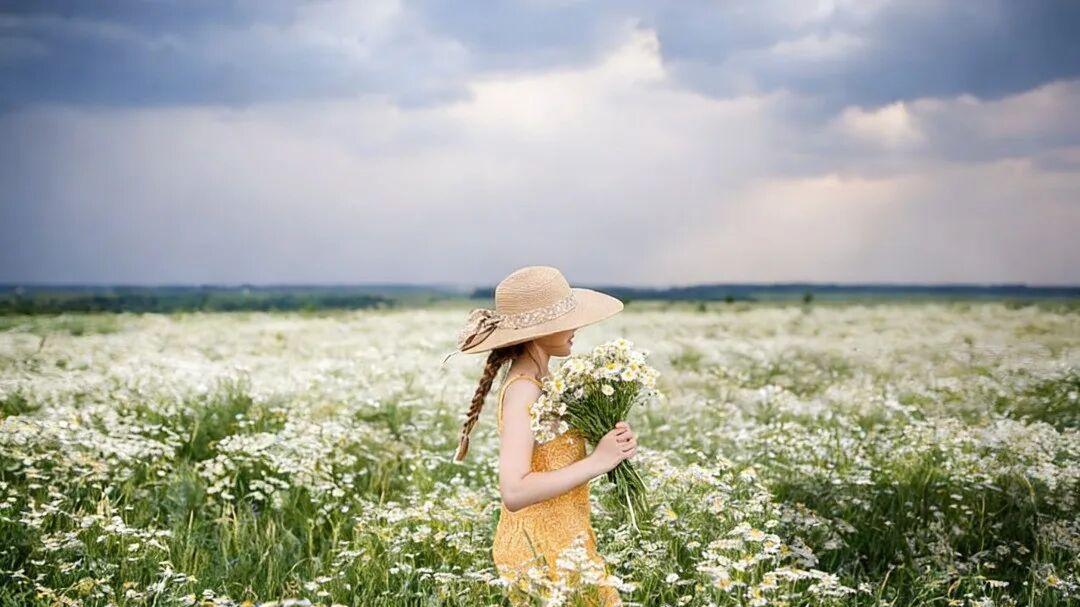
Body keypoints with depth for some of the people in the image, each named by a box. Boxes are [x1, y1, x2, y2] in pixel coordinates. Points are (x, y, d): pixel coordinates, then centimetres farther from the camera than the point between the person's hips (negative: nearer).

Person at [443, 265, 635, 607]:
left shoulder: (535, 379, 6)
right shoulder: (523, 390, -21)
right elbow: (514, 492, -30)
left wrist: (612, 444, -6)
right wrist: (597, 461, -26)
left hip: (560, 545, 9)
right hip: (541, 554, -9)